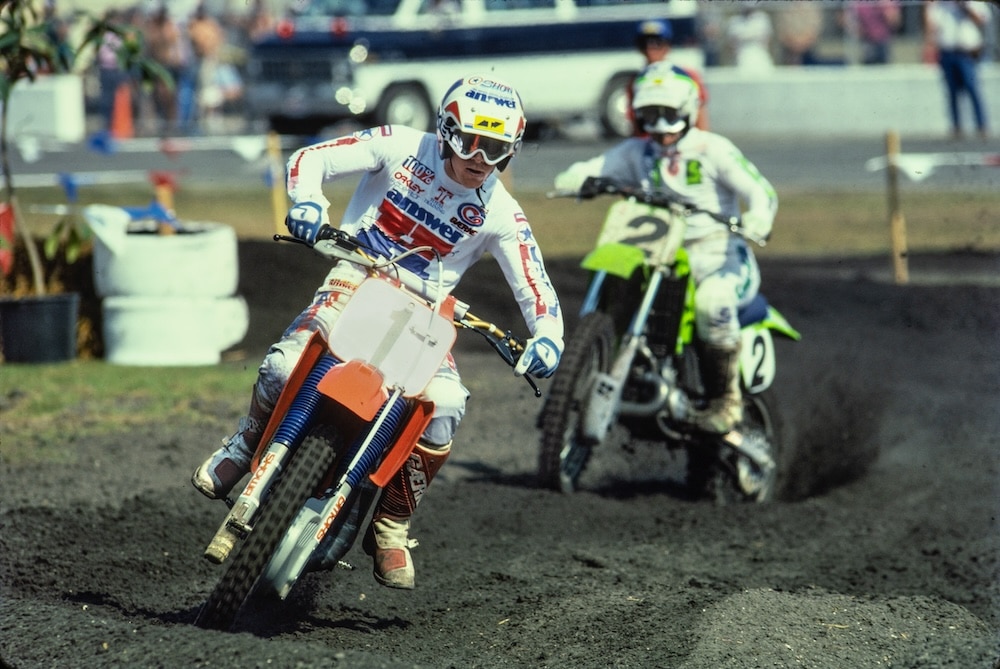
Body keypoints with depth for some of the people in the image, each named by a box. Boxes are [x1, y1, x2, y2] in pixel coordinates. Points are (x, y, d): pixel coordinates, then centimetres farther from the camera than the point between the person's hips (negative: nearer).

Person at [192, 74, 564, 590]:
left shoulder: (500, 214, -3)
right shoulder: (401, 147, -5)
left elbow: (536, 290, -2)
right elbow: (310, 159, -5)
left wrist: (546, 338, -24)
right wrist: (306, 202, -27)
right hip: (357, 280, -1)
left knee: (444, 409, -26)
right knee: (286, 367, -29)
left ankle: (391, 525, -5)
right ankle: (246, 444, 7)